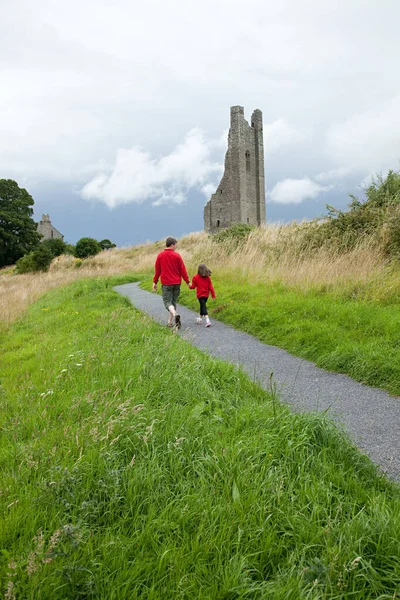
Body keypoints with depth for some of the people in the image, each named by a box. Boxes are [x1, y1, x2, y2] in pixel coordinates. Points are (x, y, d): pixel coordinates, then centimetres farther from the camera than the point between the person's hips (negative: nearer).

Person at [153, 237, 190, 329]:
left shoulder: (160, 256, -2)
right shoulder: (177, 256, -4)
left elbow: (157, 270, 4)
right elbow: (182, 270, -2)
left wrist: (155, 282, 14)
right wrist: (187, 281, 6)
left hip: (166, 283, -1)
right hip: (177, 283, 1)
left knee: (167, 302, -1)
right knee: (173, 302, 13)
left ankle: (175, 315, -29)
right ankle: (170, 322, 15)